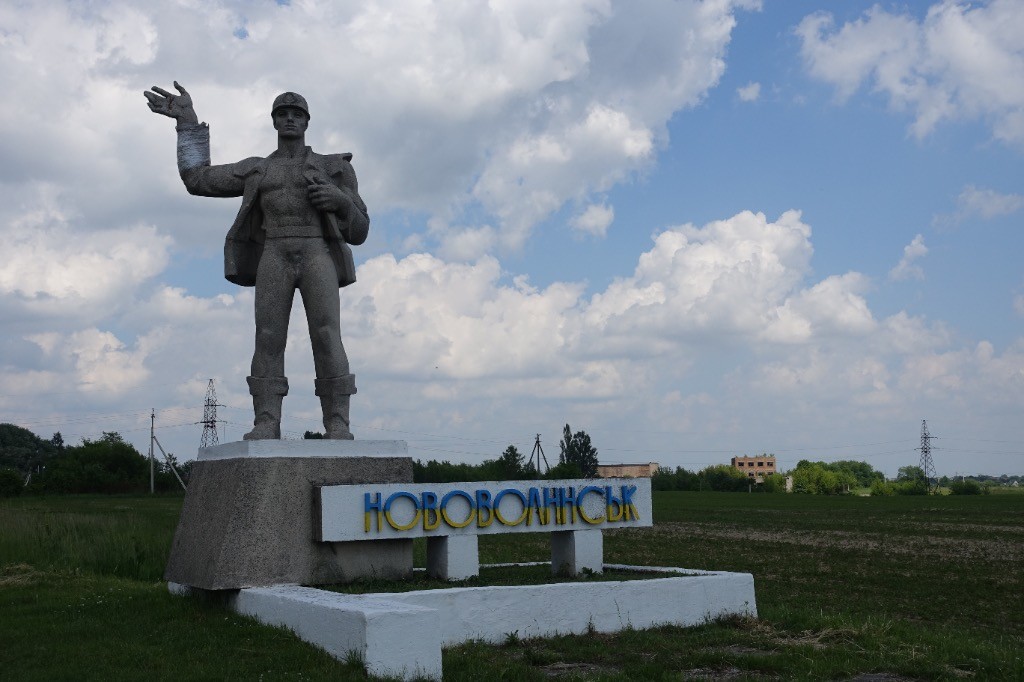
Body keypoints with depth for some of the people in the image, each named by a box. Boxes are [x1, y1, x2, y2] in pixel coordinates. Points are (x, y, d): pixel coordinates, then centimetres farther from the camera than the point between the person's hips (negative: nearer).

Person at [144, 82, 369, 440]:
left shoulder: (333, 169, 18)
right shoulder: (257, 170, 24)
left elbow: (357, 232, 14)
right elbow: (198, 180, 18)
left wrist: (340, 200, -7)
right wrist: (188, 122, 17)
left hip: (317, 256, -2)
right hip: (274, 259, 2)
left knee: (327, 337, -19)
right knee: (268, 339, -13)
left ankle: (337, 428, -22)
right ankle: (266, 427, -16)